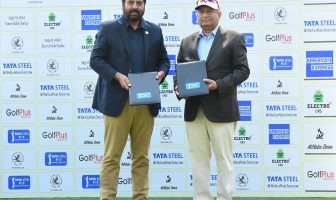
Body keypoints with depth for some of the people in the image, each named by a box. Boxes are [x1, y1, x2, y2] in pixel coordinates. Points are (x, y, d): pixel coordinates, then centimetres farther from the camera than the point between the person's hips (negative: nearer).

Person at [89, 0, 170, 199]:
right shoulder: (108, 28, 2)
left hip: (146, 103, 3)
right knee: (112, 156, -1)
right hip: (117, 102, -3)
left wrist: (161, 73, -7)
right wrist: (117, 76, -16)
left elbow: (164, 60, 15)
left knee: (141, 157, 8)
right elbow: (96, 59, -2)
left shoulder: (155, 31, 12)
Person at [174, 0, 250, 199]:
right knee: (198, 158, 7)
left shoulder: (234, 38, 2)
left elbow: (242, 70, -5)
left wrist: (218, 85, -17)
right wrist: (179, 87, -5)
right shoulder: (187, 42, 15)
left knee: (224, 159, 1)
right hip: (193, 110, 4)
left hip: (221, 110, -4)